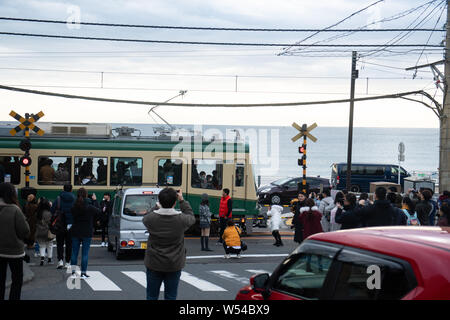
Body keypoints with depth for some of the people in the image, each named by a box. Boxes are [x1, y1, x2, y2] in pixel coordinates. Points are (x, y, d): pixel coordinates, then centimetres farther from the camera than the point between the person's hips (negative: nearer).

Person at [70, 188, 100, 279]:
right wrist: (95, 200, 15)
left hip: (75, 232, 3)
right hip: (87, 233, -3)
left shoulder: (74, 207, -5)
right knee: (85, 253, 3)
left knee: (74, 252, 10)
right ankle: (83, 273, 4)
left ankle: (73, 272, 10)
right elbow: (98, 211, 4)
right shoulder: (90, 207, -12)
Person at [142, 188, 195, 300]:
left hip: (154, 264, 0)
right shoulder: (181, 219, -16)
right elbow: (191, 217, 8)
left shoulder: (151, 218, -15)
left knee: (151, 296, 11)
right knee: (171, 297, 8)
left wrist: (158, 206, 14)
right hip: (174, 265, 0)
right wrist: (182, 201, 13)